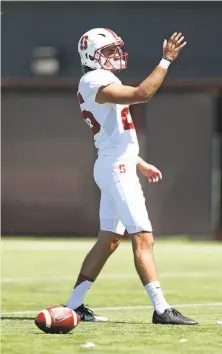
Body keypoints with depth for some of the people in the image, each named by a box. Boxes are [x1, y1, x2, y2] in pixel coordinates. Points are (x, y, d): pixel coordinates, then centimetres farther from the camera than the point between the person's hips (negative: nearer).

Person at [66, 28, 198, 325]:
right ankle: (161, 309, -12)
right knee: (143, 239, -11)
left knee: (108, 241, 12)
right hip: (117, 168, -10)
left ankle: (74, 306, 14)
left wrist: (141, 164, 23)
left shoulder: (101, 82, 19)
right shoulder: (95, 82, -13)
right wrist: (166, 60, -21)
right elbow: (142, 94, -25)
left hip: (118, 167, 10)